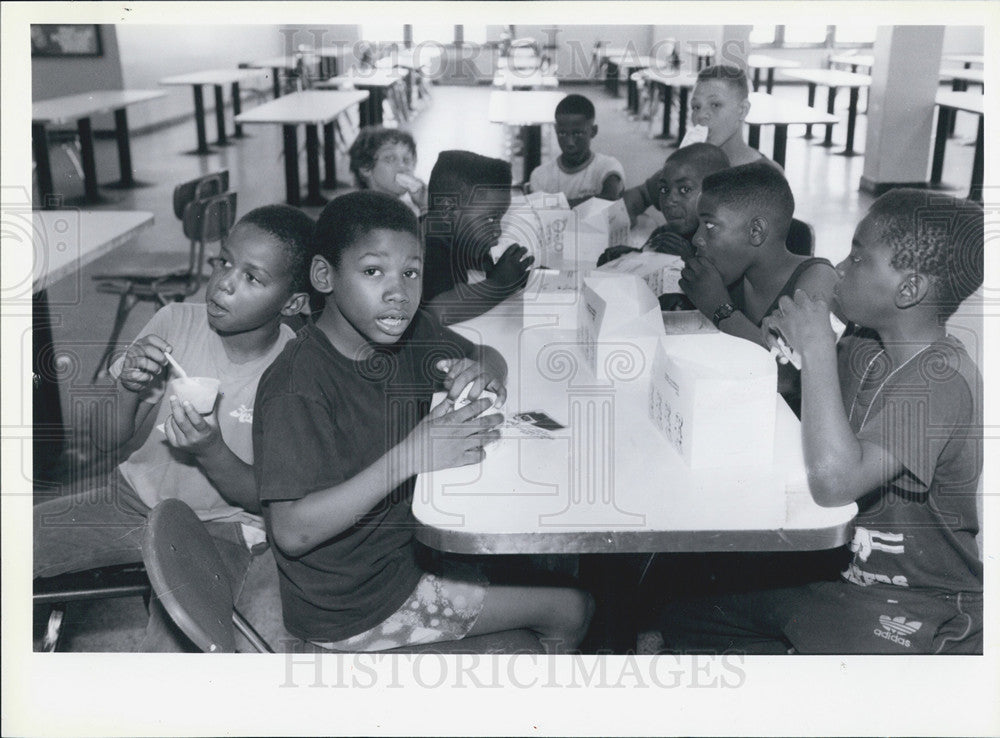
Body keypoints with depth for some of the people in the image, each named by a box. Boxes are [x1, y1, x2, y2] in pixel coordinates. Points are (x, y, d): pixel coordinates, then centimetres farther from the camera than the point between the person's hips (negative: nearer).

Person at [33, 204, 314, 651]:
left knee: (171, 646, -29)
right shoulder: (176, 322, -8)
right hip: (135, 496, 5)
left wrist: (210, 452, -28)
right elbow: (106, 440, 1)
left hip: (221, 528, -4)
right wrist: (128, 391, -22)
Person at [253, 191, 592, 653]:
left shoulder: (410, 333, -5)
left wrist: (482, 374, -15)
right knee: (570, 610, -1)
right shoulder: (298, 385, -27)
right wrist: (410, 455, -35)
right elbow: (292, 532, -30)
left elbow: (490, 358, 11)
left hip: (403, 543, 8)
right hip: (348, 606, -7)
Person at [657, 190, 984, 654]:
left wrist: (816, 347, -30)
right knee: (684, 617, 7)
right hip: (842, 569, 8)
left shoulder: (943, 380, -25)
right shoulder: (865, 347, 1)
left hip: (911, 612, -8)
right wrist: (781, 343, -5)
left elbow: (832, 481, -37)